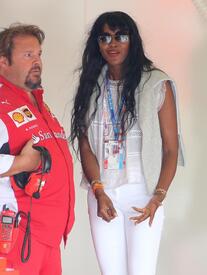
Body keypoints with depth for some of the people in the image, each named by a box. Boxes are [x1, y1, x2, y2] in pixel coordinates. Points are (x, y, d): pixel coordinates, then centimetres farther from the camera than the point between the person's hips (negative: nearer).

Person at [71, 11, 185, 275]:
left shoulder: (157, 84, -2)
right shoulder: (92, 87, 9)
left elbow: (171, 148, -2)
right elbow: (85, 145, 4)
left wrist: (158, 197, -13)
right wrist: (99, 191, -11)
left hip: (143, 193, -3)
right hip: (101, 194, 3)